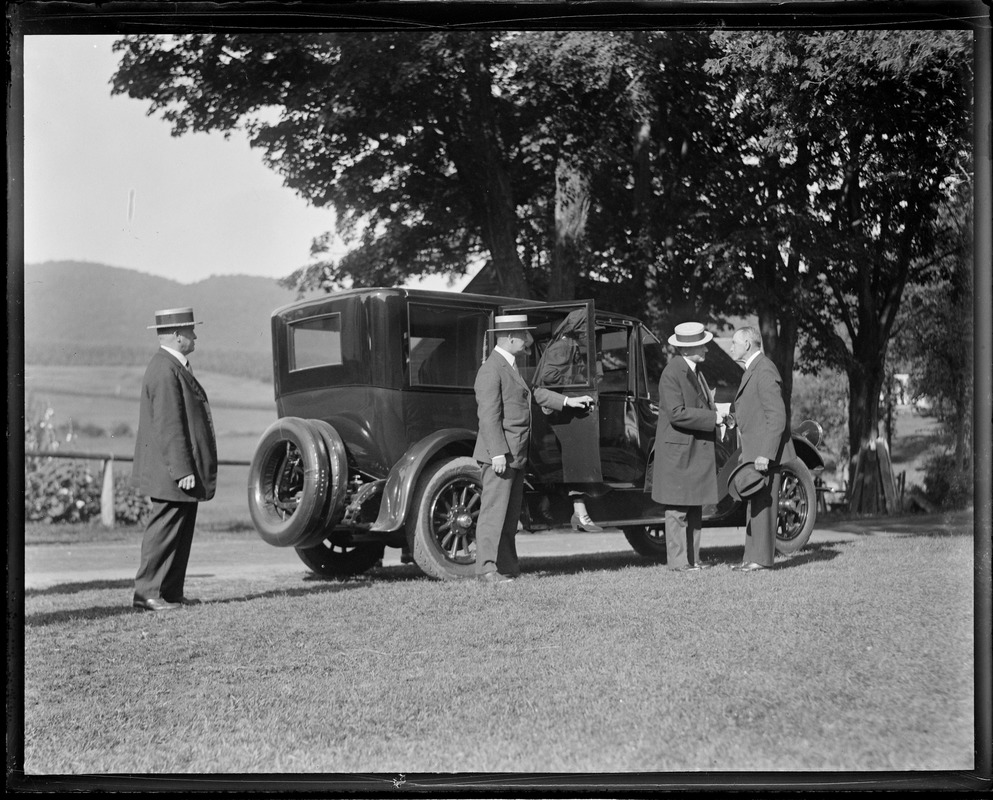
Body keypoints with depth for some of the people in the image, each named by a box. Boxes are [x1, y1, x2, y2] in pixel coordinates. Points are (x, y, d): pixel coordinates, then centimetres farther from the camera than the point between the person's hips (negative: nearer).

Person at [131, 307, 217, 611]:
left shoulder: (175, 366, 17)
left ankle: (171, 593, 17)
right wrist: (182, 471, -23)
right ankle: (147, 594, 1)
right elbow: (168, 426, -22)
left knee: (180, 532, 12)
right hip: (171, 474, -10)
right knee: (164, 531, -5)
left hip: (183, 472, 10)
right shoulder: (165, 371, -17)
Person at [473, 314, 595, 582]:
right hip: (501, 453, -10)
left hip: (516, 454, 10)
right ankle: (487, 568, -5)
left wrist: (567, 401, 22)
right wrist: (497, 454, -24)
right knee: (494, 510, -8)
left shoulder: (513, 366, 16)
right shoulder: (491, 370, -16)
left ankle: (507, 566, 18)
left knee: (510, 512, 12)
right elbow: (488, 416, -21)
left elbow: (534, 391, 26)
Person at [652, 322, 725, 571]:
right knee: (678, 509, -4)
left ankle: (693, 558, 16)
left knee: (695, 507, 11)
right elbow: (677, 413, -23)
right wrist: (712, 417, -19)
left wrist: (715, 413, 6)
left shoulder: (695, 370, 14)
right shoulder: (672, 373, -16)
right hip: (678, 450, -9)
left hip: (698, 448, 9)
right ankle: (677, 561, 1)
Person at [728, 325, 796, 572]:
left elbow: (777, 417, -22)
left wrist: (765, 454, -25)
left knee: (763, 504, -6)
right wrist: (747, 451, 21)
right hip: (755, 450, 10)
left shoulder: (764, 371, -16)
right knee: (754, 505, 11)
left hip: (766, 452, -10)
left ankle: (762, 558, -2)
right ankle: (752, 557, 16)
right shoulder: (752, 370, 17)